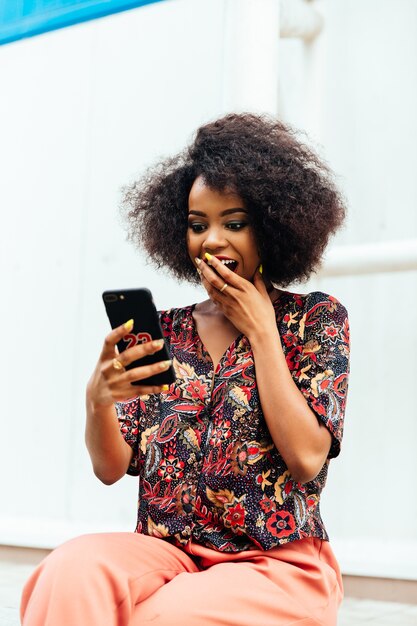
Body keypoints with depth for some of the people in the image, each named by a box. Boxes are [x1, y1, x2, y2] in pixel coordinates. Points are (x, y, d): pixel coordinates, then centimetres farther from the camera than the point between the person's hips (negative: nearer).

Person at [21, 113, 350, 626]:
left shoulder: (316, 319, 3)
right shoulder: (162, 331, 11)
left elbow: (307, 458, -10)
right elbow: (111, 467, 3)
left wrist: (260, 331, -6)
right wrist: (98, 402, -19)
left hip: (277, 566, -2)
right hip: (166, 551, 2)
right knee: (73, 569, -31)